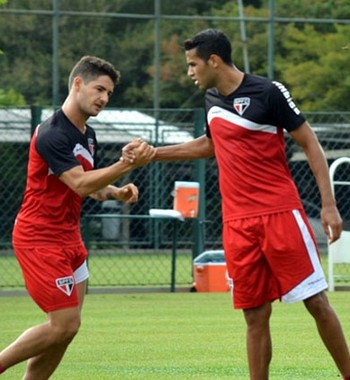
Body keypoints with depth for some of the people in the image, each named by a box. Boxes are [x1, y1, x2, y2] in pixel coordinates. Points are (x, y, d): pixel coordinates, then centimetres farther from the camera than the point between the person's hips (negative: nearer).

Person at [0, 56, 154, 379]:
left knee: (66, 326, 7)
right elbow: (80, 184, -28)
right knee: (65, 325, -11)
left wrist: (116, 192, 0)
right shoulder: (52, 135, -19)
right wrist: (128, 163, -35)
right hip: (40, 239, -9)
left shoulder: (88, 135, 10)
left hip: (68, 237, 9)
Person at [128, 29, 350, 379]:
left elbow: (310, 144, -6)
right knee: (255, 316, 3)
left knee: (316, 302, -5)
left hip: (280, 214, -5)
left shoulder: (268, 92, -9)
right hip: (237, 224, 6)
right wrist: (153, 153, 29)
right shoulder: (212, 100, 12)